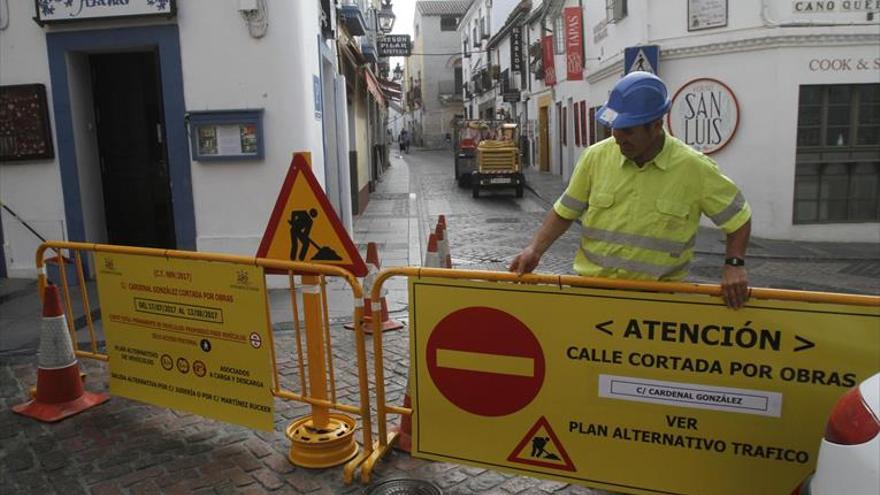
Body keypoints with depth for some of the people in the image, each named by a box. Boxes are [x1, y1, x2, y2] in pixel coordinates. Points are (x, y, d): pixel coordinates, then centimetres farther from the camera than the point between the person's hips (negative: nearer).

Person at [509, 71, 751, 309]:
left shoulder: (695, 168, -6)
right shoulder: (595, 156, -2)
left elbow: (739, 218, 5)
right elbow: (564, 212, 7)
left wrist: (734, 264, -7)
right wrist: (535, 249, -4)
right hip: (591, 285, 1)